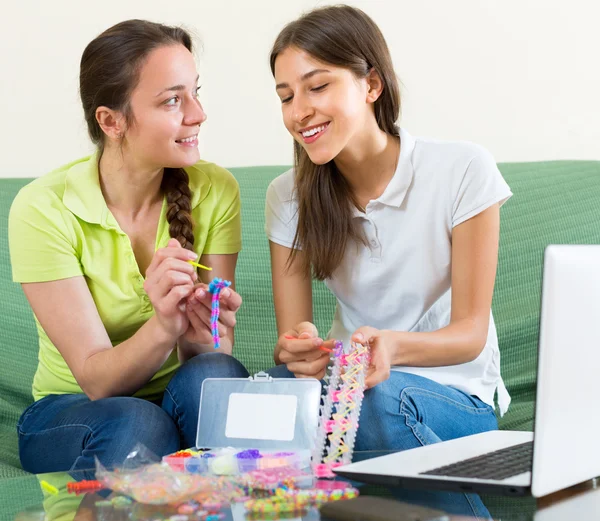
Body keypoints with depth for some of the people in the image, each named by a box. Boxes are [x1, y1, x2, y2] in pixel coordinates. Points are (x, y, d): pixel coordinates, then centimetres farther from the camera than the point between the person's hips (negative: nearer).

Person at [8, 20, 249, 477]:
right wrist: (164, 327, -40)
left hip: (182, 405, 3)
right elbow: (96, 379, -19)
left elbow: (212, 357, -10)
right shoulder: (43, 209, -18)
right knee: (136, 424, -35)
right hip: (71, 414, -2)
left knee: (214, 376, -31)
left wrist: (200, 338, -35)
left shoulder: (216, 191, -9)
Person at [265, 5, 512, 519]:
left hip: (456, 395, -3)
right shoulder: (289, 196, 0)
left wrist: (392, 345, -33)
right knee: (277, 382, -31)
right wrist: (298, 350, -30)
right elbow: (291, 337, -4)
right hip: (348, 380, 3)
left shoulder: (463, 170, -11)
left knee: (382, 395, -37)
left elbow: (470, 333, -11)